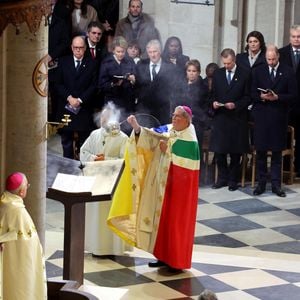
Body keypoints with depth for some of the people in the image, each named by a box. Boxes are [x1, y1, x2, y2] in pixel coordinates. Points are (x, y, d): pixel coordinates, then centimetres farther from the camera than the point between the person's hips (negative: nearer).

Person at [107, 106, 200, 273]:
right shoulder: (168, 129, 4)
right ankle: (165, 257, 21)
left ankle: (178, 262, 8)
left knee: (178, 221, -1)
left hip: (181, 185, -7)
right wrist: (137, 127, -25)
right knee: (164, 219, 11)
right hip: (166, 183, 7)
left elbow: (183, 165, -21)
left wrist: (166, 150, -16)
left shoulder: (190, 141, -16)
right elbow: (151, 135, -8)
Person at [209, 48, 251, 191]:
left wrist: (236, 105, -15)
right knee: (218, 150, 2)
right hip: (220, 117, 3)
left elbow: (248, 97, -1)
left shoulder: (244, 75, -1)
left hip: (237, 118, -3)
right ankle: (222, 178, 15)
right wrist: (214, 102, -6)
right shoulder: (217, 74, 9)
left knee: (236, 151, 4)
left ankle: (233, 180, 15)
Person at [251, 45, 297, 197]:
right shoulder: (258, 72, 7)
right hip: (261, 116, 1)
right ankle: (261, 183, 12)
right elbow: (252, 93, 7)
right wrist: (261, 96, -13)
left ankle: (276, 184, 10)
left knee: (277, 152, 5)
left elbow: (293, 95, -2)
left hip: (279, 117, -1)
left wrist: (277, 97, -15)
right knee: (260, 151, 4)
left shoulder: (288, 72, 1)